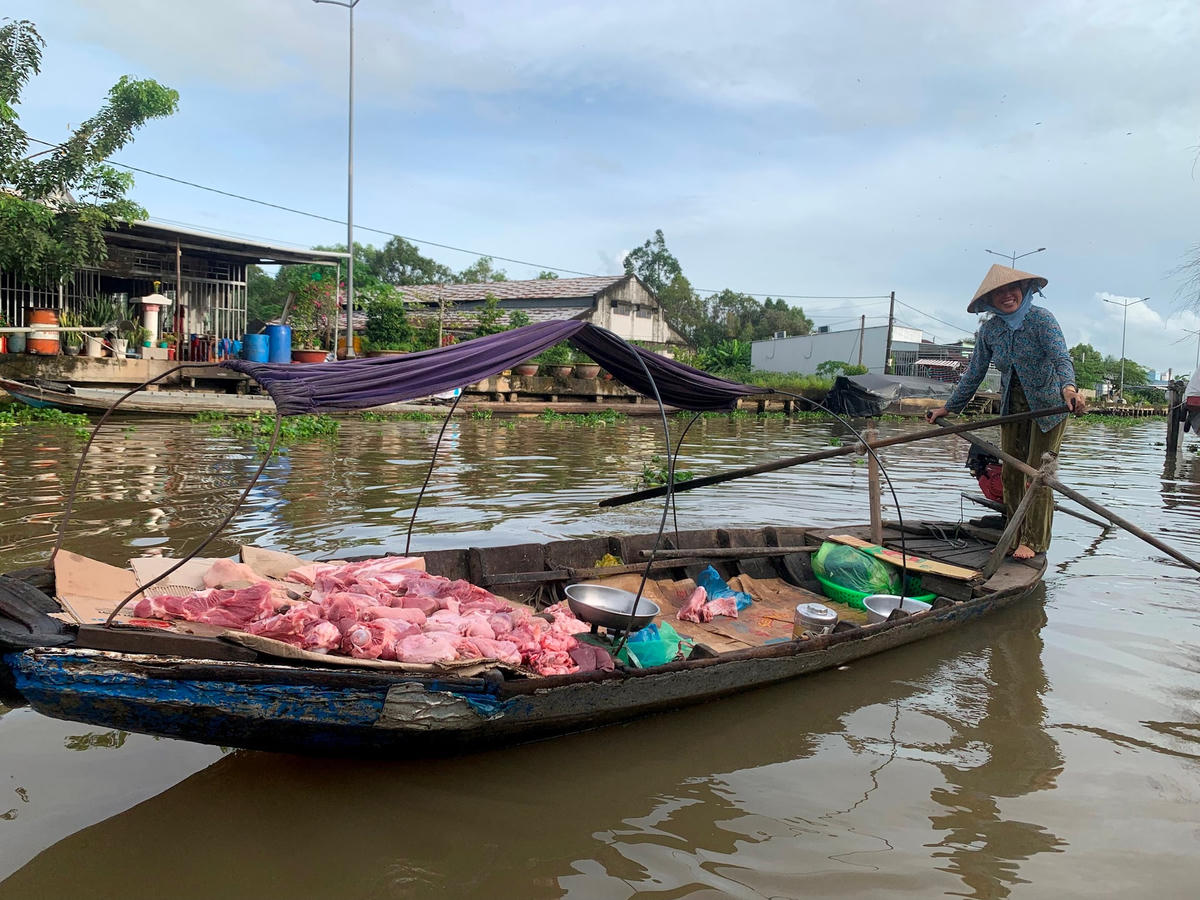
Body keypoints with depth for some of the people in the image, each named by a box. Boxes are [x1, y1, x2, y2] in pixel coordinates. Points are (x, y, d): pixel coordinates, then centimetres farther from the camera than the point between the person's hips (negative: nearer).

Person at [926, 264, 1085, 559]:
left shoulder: (1041, 319, -18)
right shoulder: (988, 330, -3)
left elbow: (1061, 358, -30)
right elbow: (974, 373, 4)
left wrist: (1068, 387, -51)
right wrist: (948, 407, 7)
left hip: (1048, 403, -5)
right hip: (1013, 405, 5)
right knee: (1010, 474, 6)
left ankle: (1034, 541, 5)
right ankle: (1016, 537, 18)